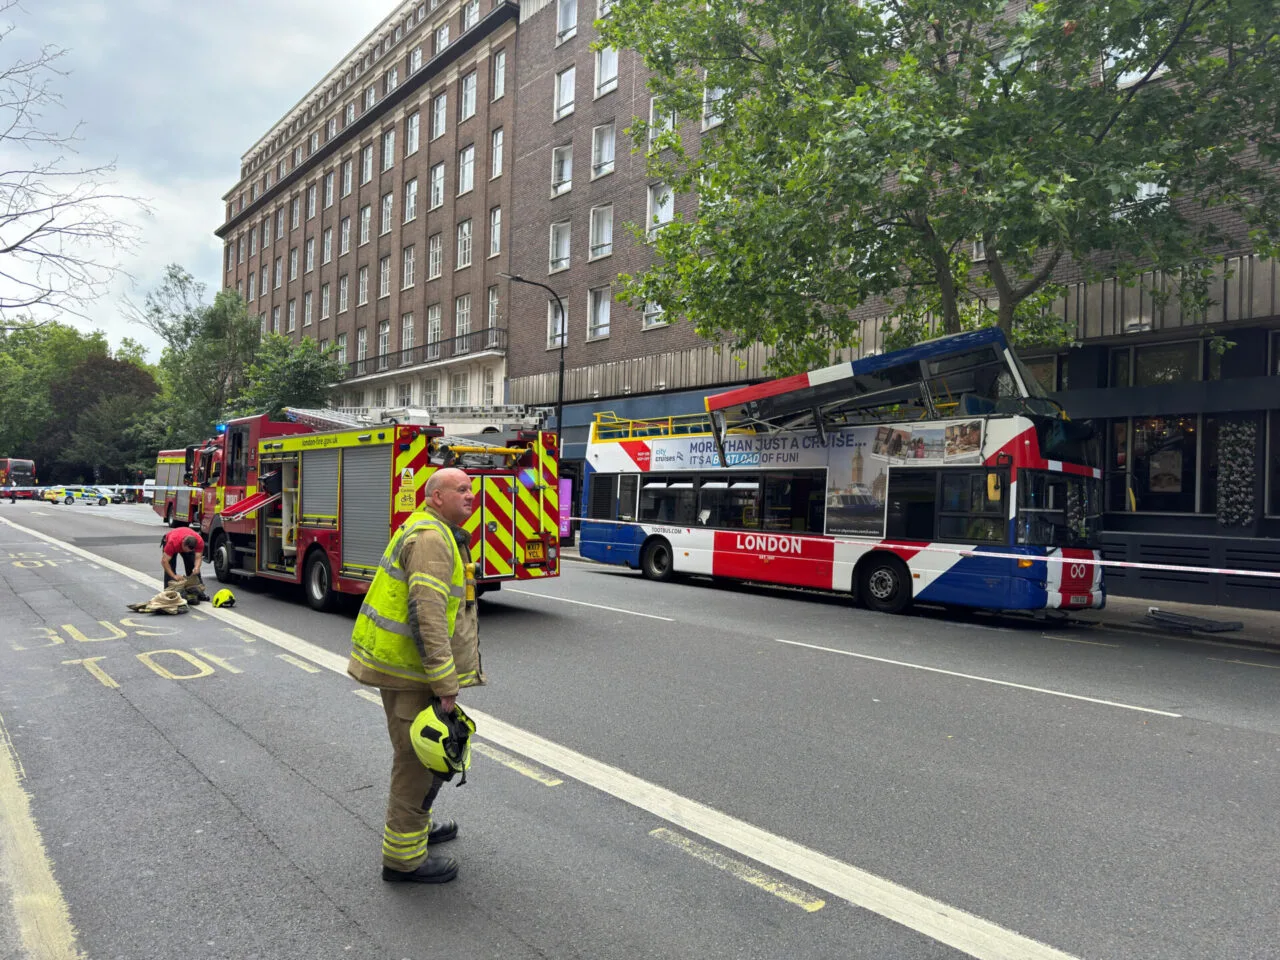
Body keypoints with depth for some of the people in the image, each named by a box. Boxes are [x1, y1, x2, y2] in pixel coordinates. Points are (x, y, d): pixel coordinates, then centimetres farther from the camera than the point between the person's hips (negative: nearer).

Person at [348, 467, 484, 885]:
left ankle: (416, 824, 42)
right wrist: (445, 684, -27)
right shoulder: (430, 538, -20)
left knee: (419, 754, 25)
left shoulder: (432, 532, 16)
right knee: (419, 760, -1)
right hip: (409, 669, -11)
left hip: (396, 660, 11)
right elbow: (427, 615, -28)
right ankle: (403, 858, 11)